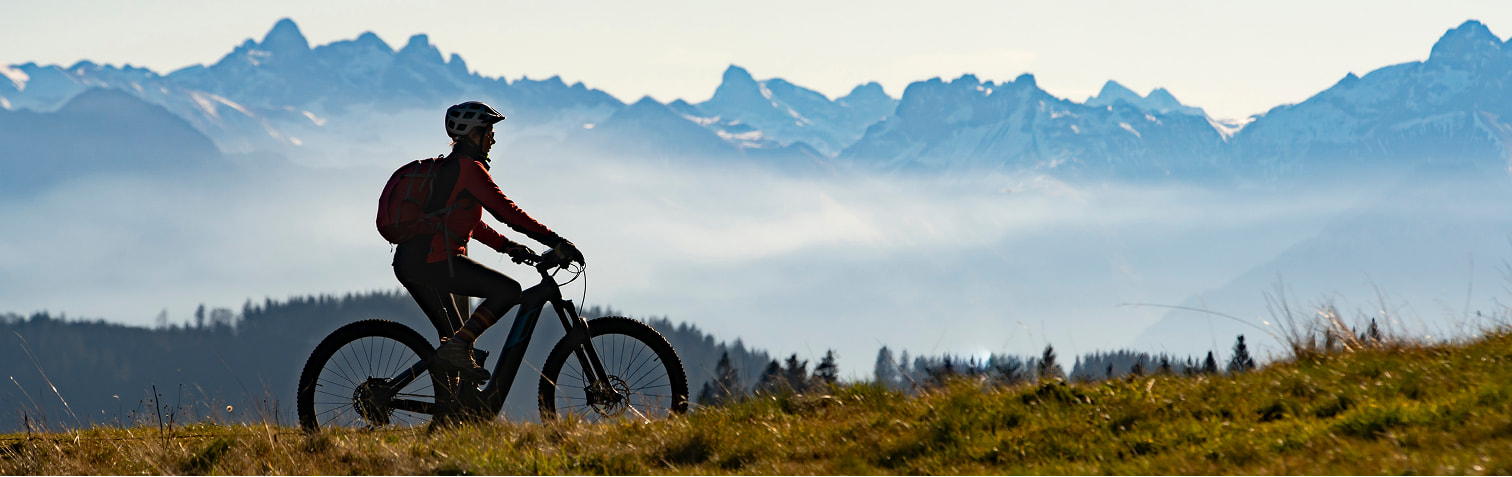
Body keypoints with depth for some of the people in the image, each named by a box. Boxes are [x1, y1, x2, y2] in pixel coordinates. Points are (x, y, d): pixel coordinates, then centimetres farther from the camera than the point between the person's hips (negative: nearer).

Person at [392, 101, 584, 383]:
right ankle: (458, 347, -17)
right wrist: (555, 242, -15)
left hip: (409, 263, 10)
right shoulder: (469, 168, -8)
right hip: (434, 261, -10)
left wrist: (508, 246, 22)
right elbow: (506, 211, -15)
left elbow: (472, 225, 29)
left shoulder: (449, 167, 23)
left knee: (453, 338, 17)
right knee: (509, 290, -10)